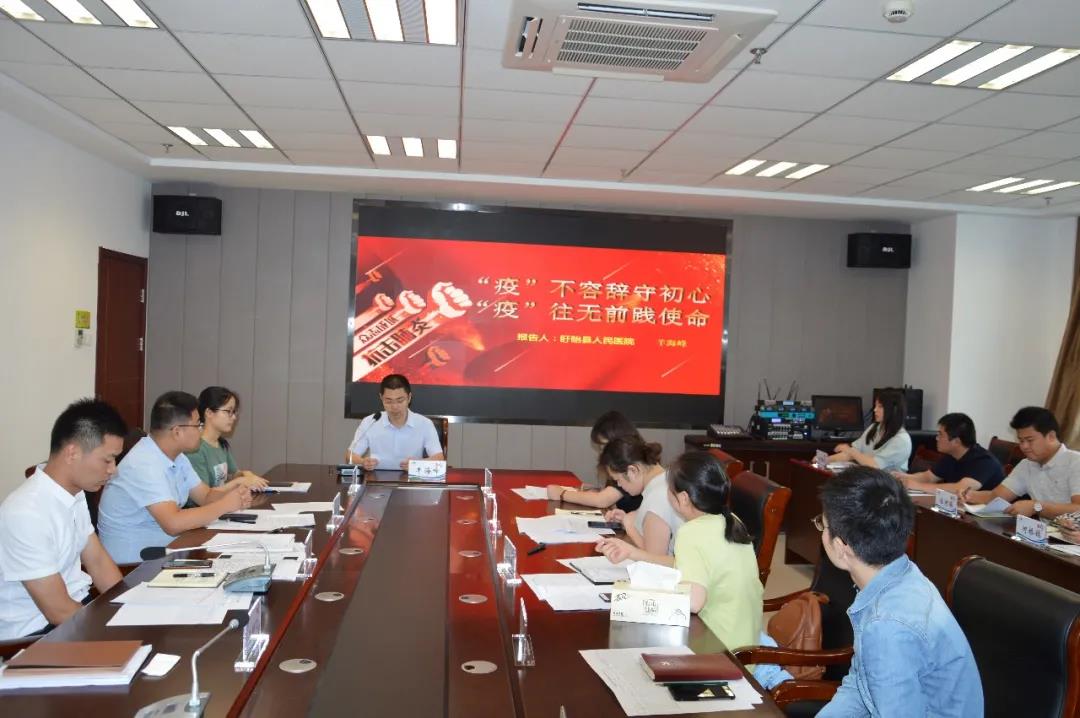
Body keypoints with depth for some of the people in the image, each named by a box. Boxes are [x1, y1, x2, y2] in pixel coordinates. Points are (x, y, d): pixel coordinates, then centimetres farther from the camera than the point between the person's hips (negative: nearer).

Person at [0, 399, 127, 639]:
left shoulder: (74, 493, 2)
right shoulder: (26, 514, -26)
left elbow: (97, 560, 7)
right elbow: (59, 613, -22)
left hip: (77, 603, 8)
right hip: (39, 632, -8)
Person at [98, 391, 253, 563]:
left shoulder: (176, 457, 6)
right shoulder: (144, 464, -23)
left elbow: (206, 496, 12)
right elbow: (173, 523, -31)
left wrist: (236, 494, -9)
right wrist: (225, 505, -21)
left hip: (165, 547, 8)